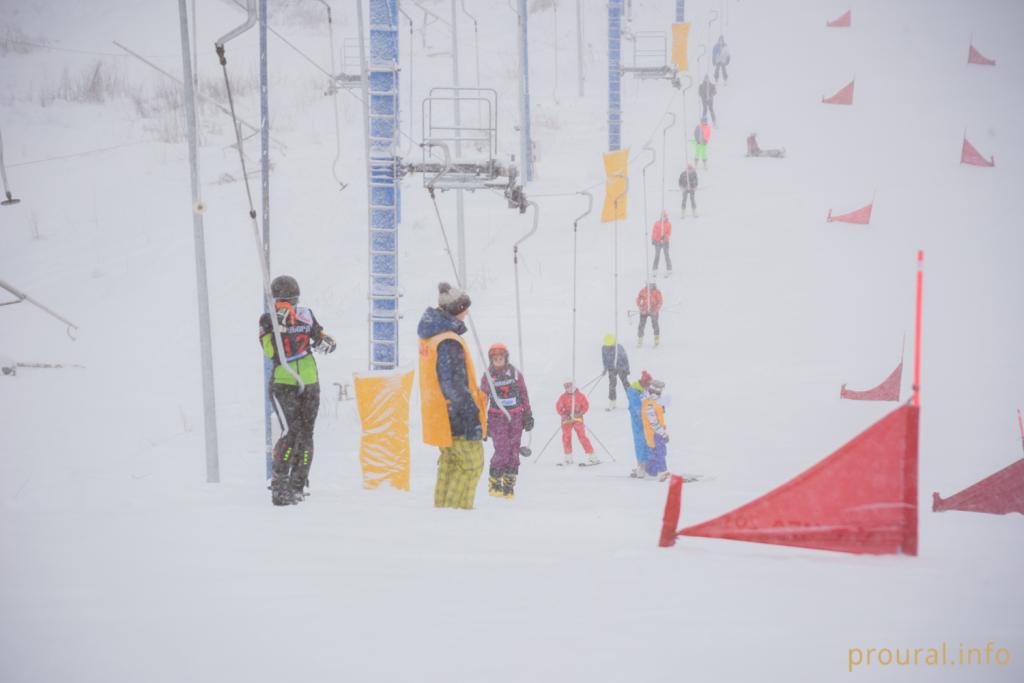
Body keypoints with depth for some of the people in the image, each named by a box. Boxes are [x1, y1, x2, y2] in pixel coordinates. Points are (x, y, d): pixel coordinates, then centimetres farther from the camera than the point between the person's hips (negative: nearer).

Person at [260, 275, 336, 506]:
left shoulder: (306, 315, 7)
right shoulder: (268, 320, -3)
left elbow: (321, 337, 17)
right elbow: (270, 351, -17)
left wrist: (325, 342, -5)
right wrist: (274, 327, -29)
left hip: (310, 385, 4)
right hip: (283, 385, -4)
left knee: (305, 435, 5)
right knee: (291, 431, -19)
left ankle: (297, 487, 14)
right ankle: (278, 485, -12)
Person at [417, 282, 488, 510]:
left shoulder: (430, 336, 8)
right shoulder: (449, 343, -23)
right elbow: (455, 385, -24)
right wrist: (472, 417, -21)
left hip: (438, 414, 9)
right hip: (456, 419, -9)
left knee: (450, 461, 19)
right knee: (472, 463, 1)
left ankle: (443, 506, 24)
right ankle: (457, 507, -2)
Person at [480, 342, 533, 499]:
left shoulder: (515, 374, 5)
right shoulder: (487, 377, 3)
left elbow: (524, 396, 11)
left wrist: (528, 416, 8)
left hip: (516, 417, 2)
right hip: (497, 418, -2)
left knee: (513, 452, 1)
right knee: (502, 452, -12)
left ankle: (509, 485, 9)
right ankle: (494, 483, 3)